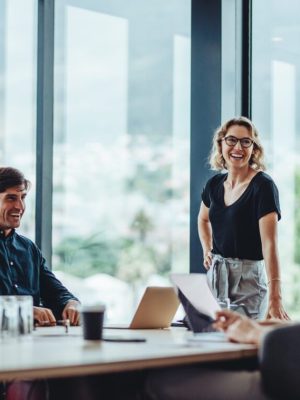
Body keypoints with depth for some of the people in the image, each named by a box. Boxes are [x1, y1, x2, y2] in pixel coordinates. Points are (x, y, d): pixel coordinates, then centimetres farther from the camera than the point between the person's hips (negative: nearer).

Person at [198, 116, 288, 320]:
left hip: (249, 277, -6)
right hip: (216, 275, 6)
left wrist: (275, 298, -34)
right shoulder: (215, 184, 5)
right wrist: (207, 251, 10)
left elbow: (270, 243, -25)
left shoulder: (263, 185, -14)